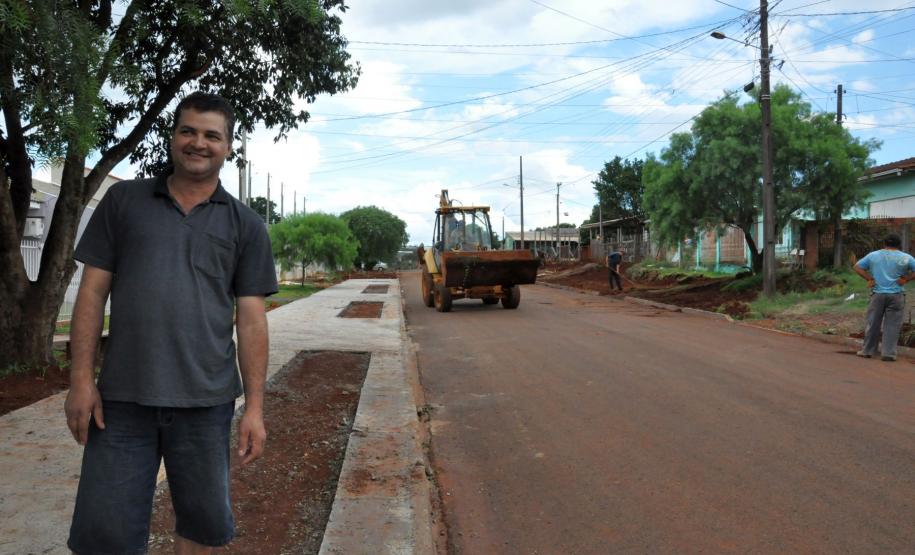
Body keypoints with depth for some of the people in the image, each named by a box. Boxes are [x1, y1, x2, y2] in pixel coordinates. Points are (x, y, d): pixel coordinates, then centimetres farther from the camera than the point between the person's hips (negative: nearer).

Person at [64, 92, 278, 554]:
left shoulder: (245, 225, 3)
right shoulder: (123, 200, 6)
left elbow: (251, 319, 0)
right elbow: (93, 290, 5)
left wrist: (255, 407, -3)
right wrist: (81, 378, -2)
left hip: (205, 400, 0)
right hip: (122, 396, 0)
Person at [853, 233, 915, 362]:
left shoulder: (873, 255, 5)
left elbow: (857, 267, 7)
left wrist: (869, 278, 2)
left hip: (877, 294, 2)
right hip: (896, 296, -1)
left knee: (872, 323, 9)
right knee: (892, 325, 3)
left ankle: (867, 350, 15)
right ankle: (888, 353, 2)